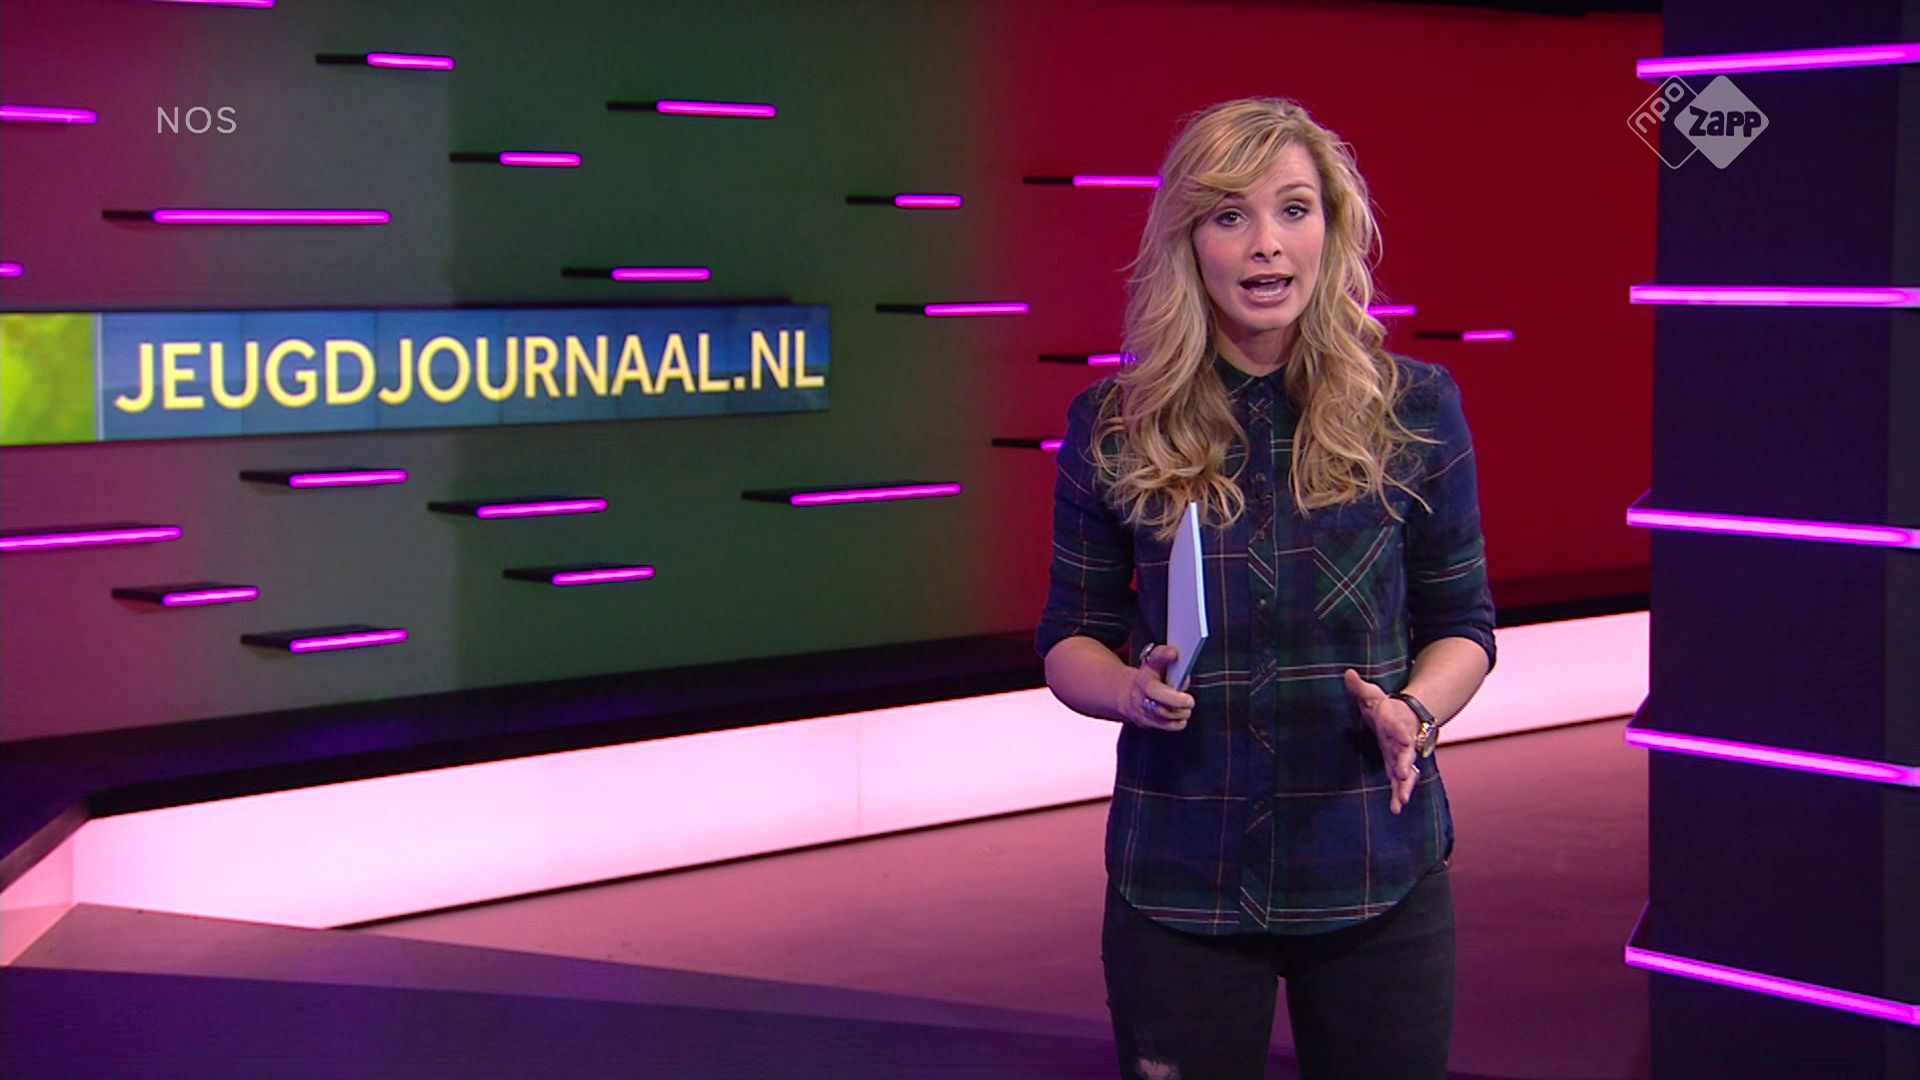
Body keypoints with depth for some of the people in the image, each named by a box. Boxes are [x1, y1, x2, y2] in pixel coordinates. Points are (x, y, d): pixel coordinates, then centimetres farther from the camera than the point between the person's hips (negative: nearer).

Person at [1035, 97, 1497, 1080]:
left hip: (1374, 876, 0)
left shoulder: (1414, 410, -2)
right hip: (1178, 879, 0)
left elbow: (1462, 625, 5)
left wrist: (1413, 711, -15)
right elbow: (1069, 638, 6)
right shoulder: (1113, 427, -1)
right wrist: (1131, 690, -15)